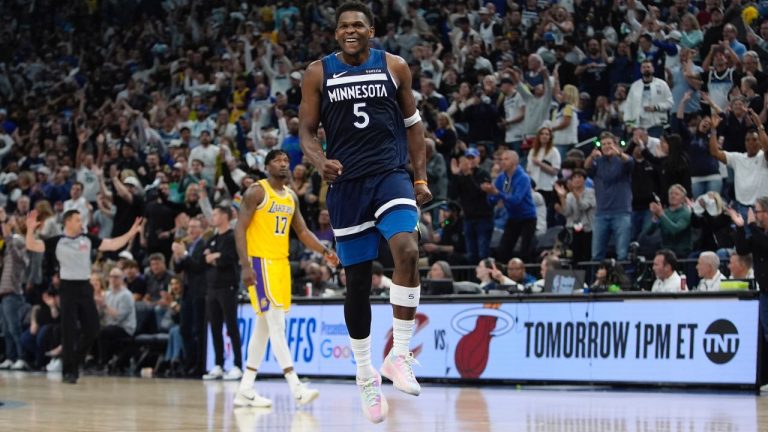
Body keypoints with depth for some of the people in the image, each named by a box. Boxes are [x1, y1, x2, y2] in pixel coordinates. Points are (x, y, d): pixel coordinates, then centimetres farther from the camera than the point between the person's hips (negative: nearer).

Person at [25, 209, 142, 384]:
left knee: (92, 329, 3)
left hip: (85, 288, 5)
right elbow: (32, 246, -11)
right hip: (68, 288, -4)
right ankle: (68, 370, 2)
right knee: (69, 331, -5)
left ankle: (75, 362, 22)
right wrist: (31, 229, -29)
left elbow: (113, 245, 9)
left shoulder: (88, 240, 9)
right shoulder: (57, 242, -3)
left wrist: (132, 232, 0)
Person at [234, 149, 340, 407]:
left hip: (281, 263, 8)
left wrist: (324, 251, 2)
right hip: (261, 262, -8)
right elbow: (240, 229, -12)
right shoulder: (257, 192, -9)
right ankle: (296, 388, -19)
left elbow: (302, 231, 18)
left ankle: (246, 390, 15)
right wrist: (246, 265, -21)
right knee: (277, 324, -13)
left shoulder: (291, 197, 14)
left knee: (264, 326, 9)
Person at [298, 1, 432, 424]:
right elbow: (307, 131, 4)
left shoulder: (394, 67, 3)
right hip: (347, 183, 1)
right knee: (357, 281, 6)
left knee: (407, 250, -26)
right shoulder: (318, 73, 2)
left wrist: (421, 177, 5)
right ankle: (365, 375, 21)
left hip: (390, 175, -1)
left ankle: (399, 356, -17)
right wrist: (320, 162, -17)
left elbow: (412, 123, 11)